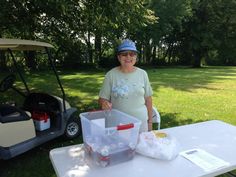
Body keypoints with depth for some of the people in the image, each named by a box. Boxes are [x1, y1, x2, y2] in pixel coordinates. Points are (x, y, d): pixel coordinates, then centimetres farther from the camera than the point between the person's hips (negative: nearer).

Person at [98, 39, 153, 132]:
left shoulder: (143, 74, 0)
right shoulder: (110, 75, -6)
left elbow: (148, 99, 6)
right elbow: (102, 98, -3)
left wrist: (150, 121, 9)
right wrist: (104, 103, -25)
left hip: (140, 121, 2)